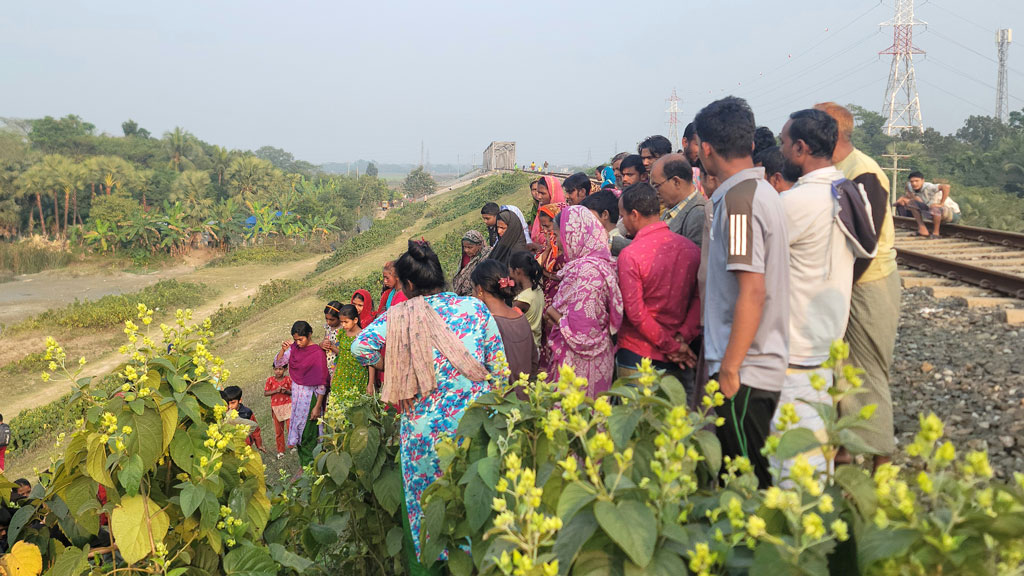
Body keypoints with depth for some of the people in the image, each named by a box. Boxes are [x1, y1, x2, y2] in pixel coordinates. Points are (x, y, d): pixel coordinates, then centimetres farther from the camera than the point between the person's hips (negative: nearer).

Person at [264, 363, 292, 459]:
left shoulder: (288, 379, -2)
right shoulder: (270, 380, -2)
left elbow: (293, 392, 3)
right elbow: (265, 393, -4)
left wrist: (286, 391, -17)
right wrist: (276, 390, -17)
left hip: (287, 406, -1)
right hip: (276, 407, 1)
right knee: (278, 431, 9)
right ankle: (280, 451, 20)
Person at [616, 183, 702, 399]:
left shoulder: (630, 255, -14)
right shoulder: (691, 249, 2)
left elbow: (635, 312, -16)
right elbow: (699, 299, -2)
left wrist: (671, 345, -10)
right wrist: (683, 337, -6)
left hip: (637, 356, -5)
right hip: (679, 361, 5)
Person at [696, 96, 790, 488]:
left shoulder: (738, 199, -17)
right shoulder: (762, 190, 12)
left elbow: (752, 292, -23)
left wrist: (730, 368, -18)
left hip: (744, 371, -9)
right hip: (766, 364, 9)